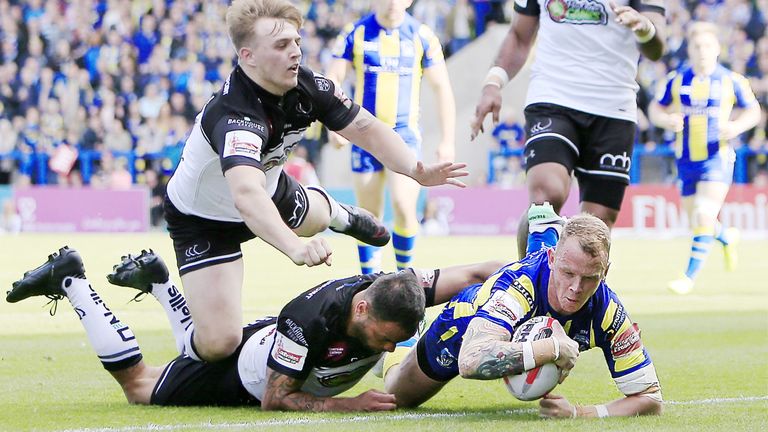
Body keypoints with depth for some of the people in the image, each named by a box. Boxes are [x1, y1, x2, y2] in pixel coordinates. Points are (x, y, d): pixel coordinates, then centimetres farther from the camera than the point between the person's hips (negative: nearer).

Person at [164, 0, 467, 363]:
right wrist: (296, 248, -74)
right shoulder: (234, 116, -43)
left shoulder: (307, 87, -19)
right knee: (220, 341, -18)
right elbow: (247, 197, -59)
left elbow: (363, 126, -6)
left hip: (271, 191, 7)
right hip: (203, 220, -7)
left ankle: (335, 213, 70)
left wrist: (416, 170, -22)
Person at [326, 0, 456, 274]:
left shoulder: (421, 36, -1)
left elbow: (441, 88, 5)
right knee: (369, 214, 4)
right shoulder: (355, 34, 0)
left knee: (403, 206, -16)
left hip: (405, 133, -1)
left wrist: (447, 141, 2)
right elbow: (332, 80, -1)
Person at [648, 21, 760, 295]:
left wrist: (737, 126, -14)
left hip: (717, 157, -3)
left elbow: (753, 110, 6)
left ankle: (690, 277, -12)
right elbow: (656, 109, 9)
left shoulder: (731, 80, -3)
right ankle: (726, 237, 45)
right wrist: (667, 120, -14)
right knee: (697, 223, 11)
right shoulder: (676, 80, 1)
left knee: (704, 217, -18)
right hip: (686, 159, 3)